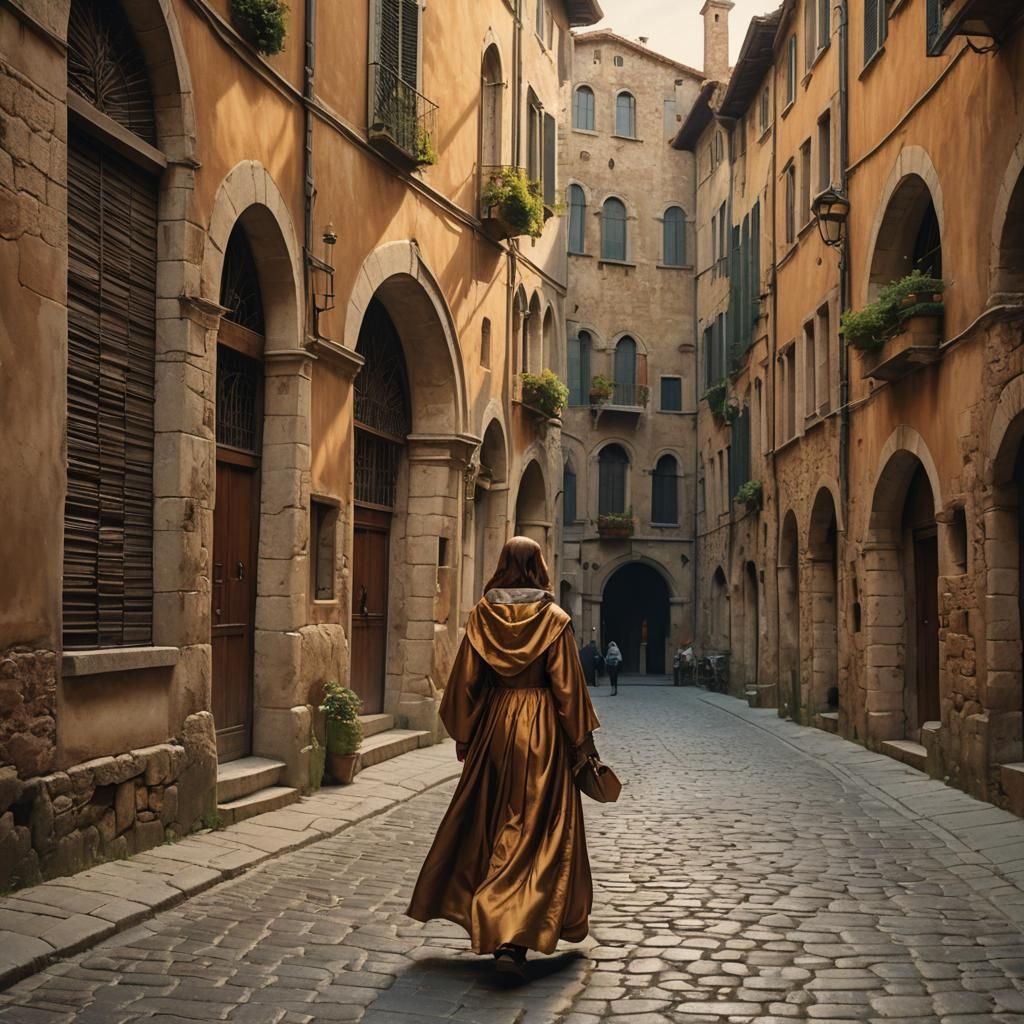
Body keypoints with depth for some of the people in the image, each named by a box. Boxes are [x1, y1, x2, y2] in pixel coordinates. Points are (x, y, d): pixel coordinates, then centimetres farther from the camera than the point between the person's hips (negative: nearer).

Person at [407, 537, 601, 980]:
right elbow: (567, 686, -7)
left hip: (493, 726, 3)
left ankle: (488, 924, 29)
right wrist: (581, 742, 2)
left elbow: (465, 680, 1)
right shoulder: (552, 617, -8)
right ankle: (514, 939, -10)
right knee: (536, 831, 0)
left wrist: (463, 736, 11)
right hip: (541, 730, -3)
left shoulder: (482, 614, -1)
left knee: (488, 825, 18)